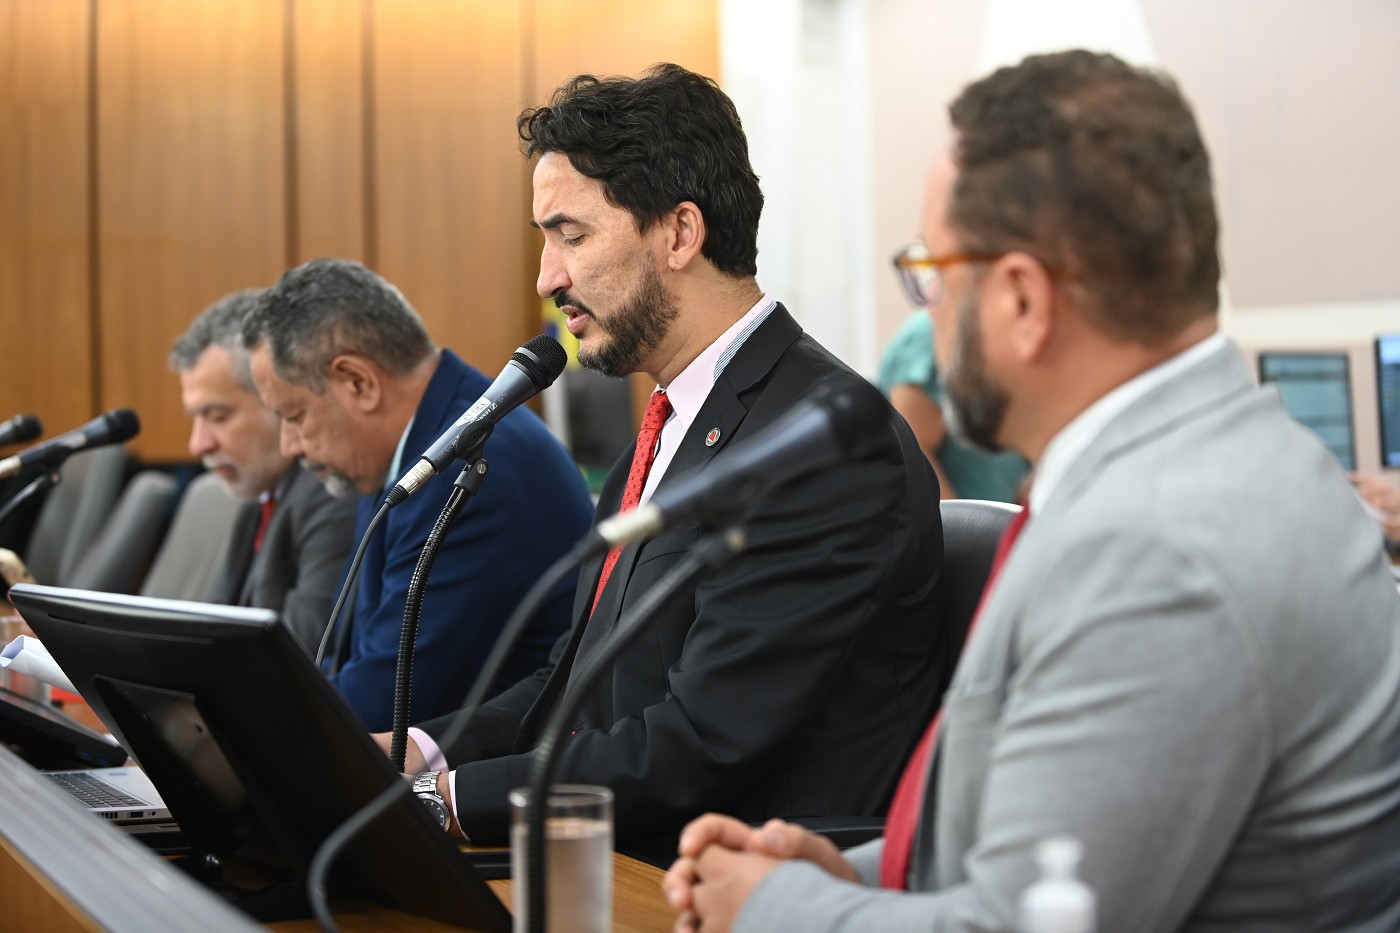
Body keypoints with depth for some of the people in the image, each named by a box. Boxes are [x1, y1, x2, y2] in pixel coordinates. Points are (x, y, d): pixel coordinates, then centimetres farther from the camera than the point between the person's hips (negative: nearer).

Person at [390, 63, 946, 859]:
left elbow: (707, 742, -21)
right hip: (621, 869, 9)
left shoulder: (829, 445, -16)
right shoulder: (673, 432, 16)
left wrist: (451, 797, -17)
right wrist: (424, 753, 1)